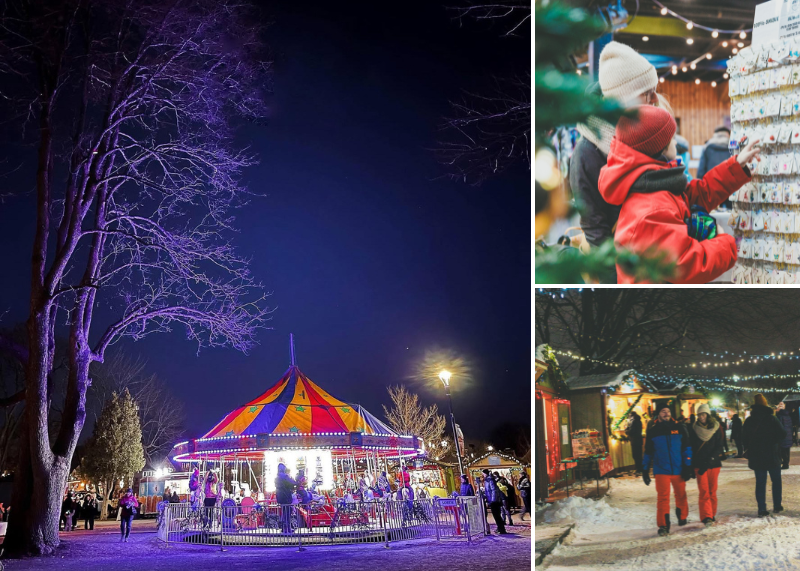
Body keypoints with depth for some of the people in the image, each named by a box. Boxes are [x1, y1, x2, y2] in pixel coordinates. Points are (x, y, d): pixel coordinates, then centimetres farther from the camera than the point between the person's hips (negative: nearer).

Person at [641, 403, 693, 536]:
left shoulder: (679, 428, 4)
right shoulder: (652, 431, 5)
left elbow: (687, 447, 4)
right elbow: (648, 452, 11)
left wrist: (688, 466, -4)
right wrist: (645, 470, 10)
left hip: (678, 469, 1)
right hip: (661, 471, -1)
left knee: (681, 495, 14)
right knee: (663, 498, -9)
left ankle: (682, 517, 38)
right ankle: (663, 525, -6)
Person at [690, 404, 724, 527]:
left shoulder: (716, 429, 2)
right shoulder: (694, 430, 3)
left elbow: (718, 448, -4)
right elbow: (691, 449, 6)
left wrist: (709, 461, -15)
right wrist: (691, 467, 2)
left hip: (714, 464, 1)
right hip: (699, 465, -1)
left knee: (712, 491, 7)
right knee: (704, 491, -10)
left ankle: (712, 515, 22)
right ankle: (706, 517, -16)